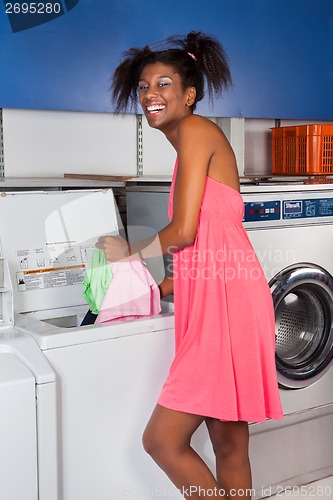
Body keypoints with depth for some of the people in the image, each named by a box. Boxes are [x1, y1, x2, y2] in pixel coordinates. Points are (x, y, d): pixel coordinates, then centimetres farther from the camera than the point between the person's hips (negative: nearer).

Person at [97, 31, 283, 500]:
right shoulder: (193, 145, 22)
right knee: (230, 447, 14)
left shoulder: (196, 129, -5)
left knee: (162, 440, -6)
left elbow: (183, 232, -13)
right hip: (213, 302, 10)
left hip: (227, 301, -10)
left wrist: (127, 251, 3)